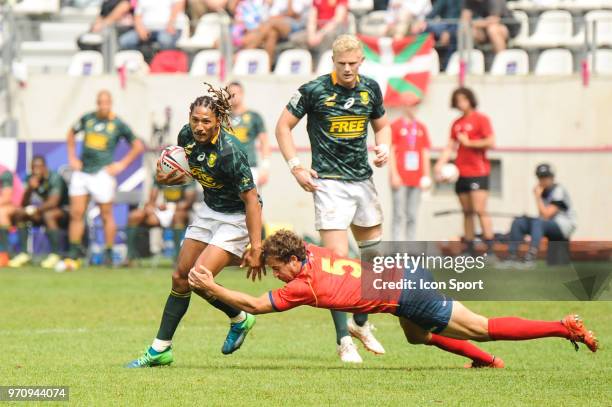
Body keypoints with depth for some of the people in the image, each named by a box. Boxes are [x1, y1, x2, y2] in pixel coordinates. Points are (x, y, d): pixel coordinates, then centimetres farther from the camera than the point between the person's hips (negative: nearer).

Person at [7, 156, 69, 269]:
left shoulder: (54, 178, -19)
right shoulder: (31, 179, 0)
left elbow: (53, 202, -29)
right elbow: (24, 204, -5)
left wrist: (35, 210, -31)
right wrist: (30, 188, -21)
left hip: (64, 211, -7)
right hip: (45, 209, 7)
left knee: (48, 215, -38)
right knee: (19, 213, -9)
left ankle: (55, 255, -32)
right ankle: (24, 253, -9)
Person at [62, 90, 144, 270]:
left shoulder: (118, 125, -2)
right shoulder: (87, 119, 7)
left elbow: (138, 145, 5)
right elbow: (71, 133, 23)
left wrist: (122, 164, -2)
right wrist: (72, 157, 14)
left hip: (102, 173, -4)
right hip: (82, 172, 4)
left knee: (106, 215, 0)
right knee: (76, 213, 1)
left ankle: (109, 254, 10)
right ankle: (73, 256, 7)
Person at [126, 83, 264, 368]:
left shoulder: (228, 152, -30)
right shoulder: (187, 136, -9)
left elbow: (251, 199, -26)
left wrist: (255, 247, -28)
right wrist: (167, 178, -10)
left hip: (237, 217, -8)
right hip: (209, 211, 8)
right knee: (180, 278, 6)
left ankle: (239, 319, 10)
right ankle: (160, 349, 13)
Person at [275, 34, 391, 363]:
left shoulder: (370, 89, 5)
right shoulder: (314, 90, -10)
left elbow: (381, 125, 20)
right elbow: (283, 126, -3)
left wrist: (383, 146, -2)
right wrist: (295, 166, -12)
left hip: (363, 180, 6)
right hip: (329, 182, -6)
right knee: (337, 259, -14)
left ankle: (360, 323, 30)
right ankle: (344, 340, -10)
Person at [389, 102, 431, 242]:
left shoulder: (421, 128, 13)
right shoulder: (396, 126, 0)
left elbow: (425, 153, 14)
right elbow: (391, 151, -3)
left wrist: (426, 175, 7)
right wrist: (394, 174, -10)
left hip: (416, 179, 4)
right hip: (400, 178, -4)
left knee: (412, 216, 5)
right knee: (399, 215, -6)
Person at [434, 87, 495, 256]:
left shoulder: (480, 119, -4)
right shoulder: (457, 123, 15)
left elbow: (491, 142, -12)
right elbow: (450, 147, 14)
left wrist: (468, 142, -10)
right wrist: (440, 164, -1)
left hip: (478, 172, -7)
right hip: (461, 173, 7)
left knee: (480, 210, -15)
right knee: (467, 212, 7)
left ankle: (490, 249, -16)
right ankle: (469, 250, 8)